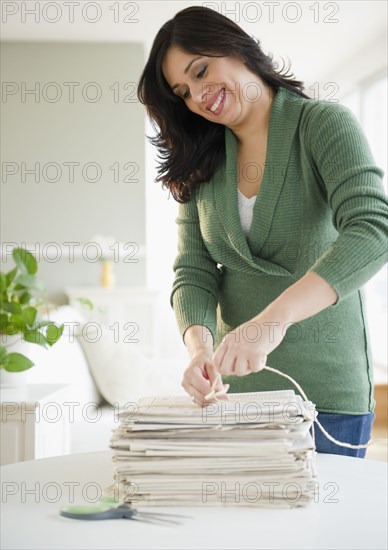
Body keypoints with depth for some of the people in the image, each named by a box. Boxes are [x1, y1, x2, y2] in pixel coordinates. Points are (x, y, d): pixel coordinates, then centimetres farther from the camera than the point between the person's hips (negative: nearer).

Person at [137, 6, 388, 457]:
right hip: (235, 387, 4)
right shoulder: (201, 165, 8)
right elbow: (193, 271, 2)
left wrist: (275, 317, -35)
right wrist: (199, 347, -20)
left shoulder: (323, 124, -7)